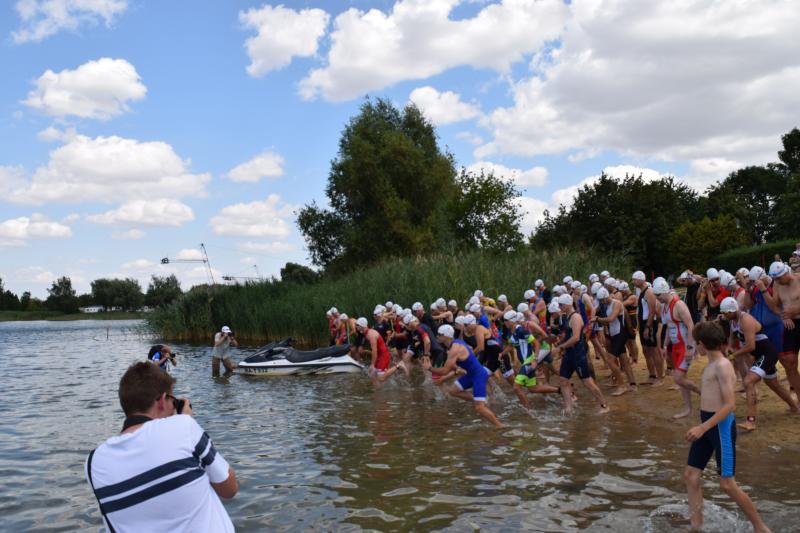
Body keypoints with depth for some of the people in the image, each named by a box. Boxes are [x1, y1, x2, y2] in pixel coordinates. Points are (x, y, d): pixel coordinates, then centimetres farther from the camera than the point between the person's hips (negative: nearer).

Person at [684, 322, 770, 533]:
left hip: (721, 425, -9)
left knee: (727, 484, -3)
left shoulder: (722, 366, -18)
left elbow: (730, 404, -23)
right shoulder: (711, 365, 11)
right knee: (691, 474, 8)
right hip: (707, 424, 9)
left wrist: (703, 427, -27)